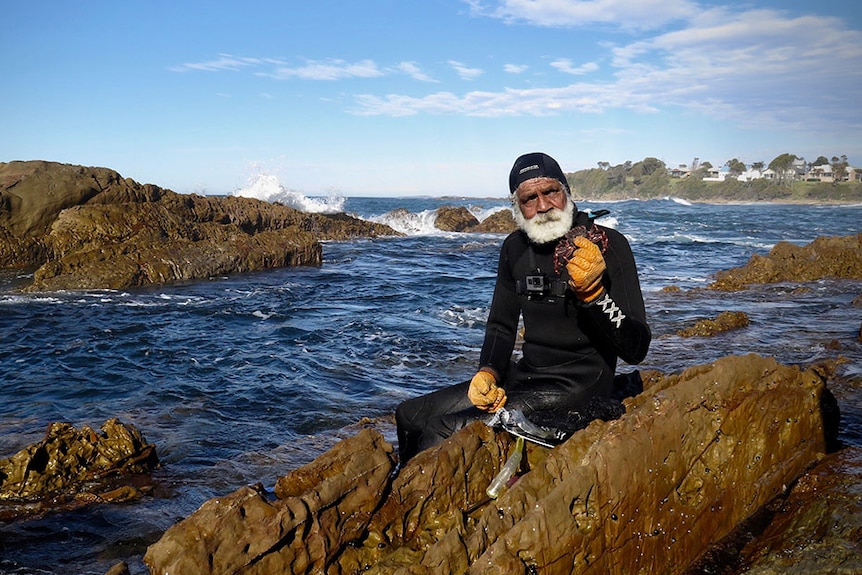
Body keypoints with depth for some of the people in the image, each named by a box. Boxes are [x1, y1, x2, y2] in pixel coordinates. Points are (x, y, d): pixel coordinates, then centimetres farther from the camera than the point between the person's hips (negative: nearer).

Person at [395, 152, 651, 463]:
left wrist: (594, 291, -32)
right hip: (524, 375, 7)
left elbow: (636, 349, -17)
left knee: (441, 432, -21)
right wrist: (487, 372, -5)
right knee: (408, 415, 6)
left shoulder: (609, 245, -12)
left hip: (577, 387, -7)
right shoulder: (515, 247, 6)